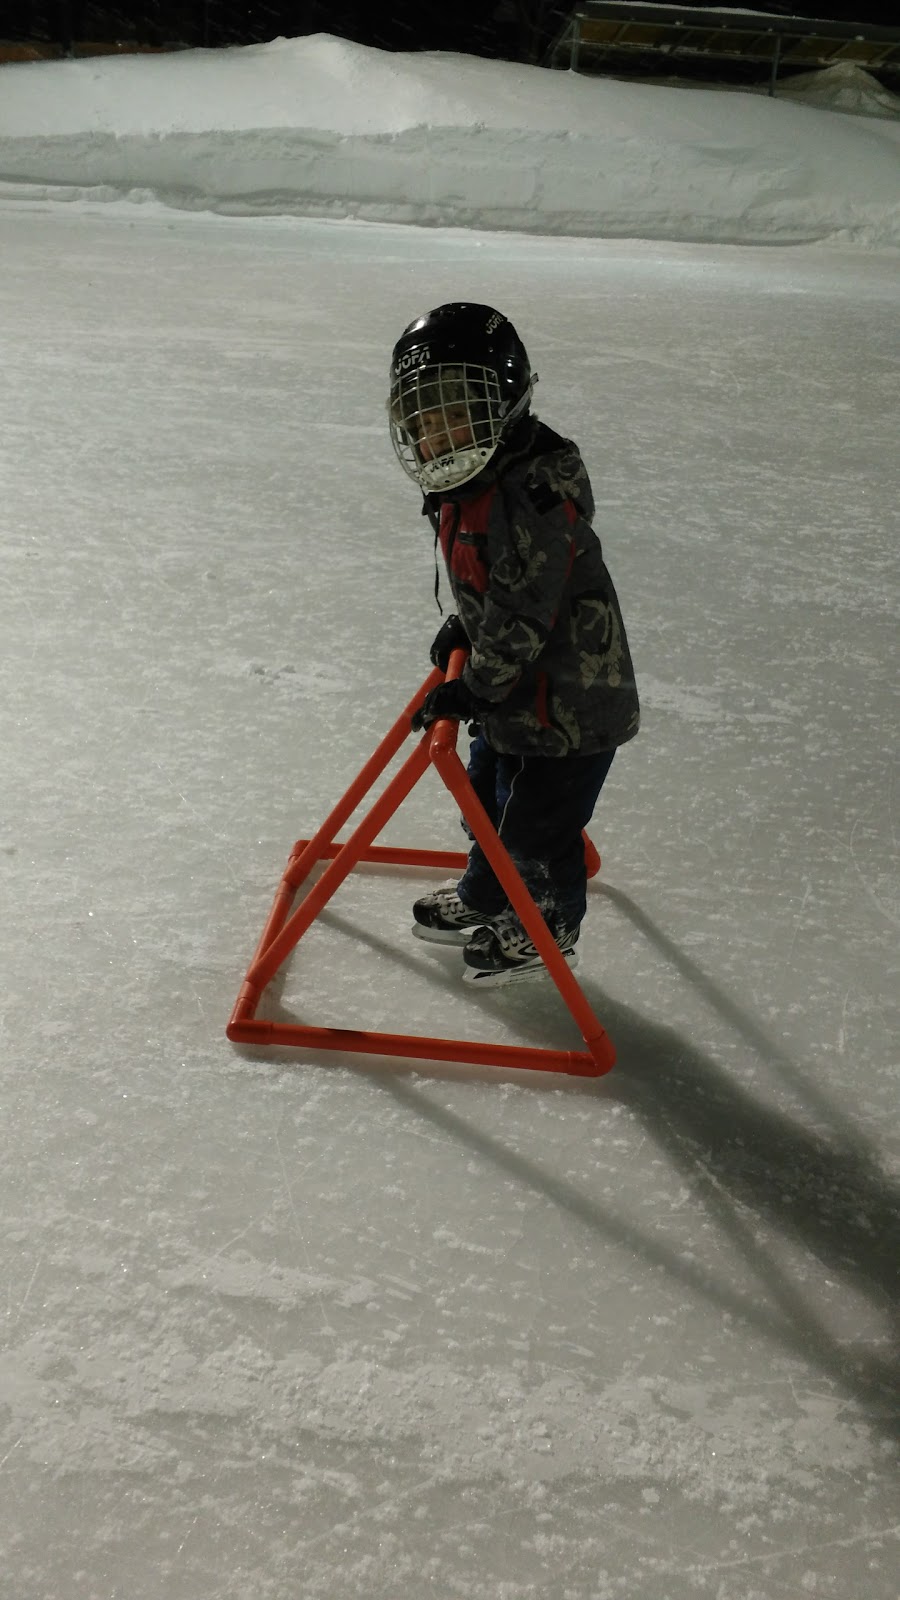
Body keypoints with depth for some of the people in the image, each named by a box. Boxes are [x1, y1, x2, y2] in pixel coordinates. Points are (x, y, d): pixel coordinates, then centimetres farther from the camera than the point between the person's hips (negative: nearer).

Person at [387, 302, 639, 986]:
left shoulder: (534, 495, -28)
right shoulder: (468, 483, 4)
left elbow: (523, 615, -28)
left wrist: (476, 688, -21)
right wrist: (463, 629, 10)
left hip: (569, 701, -10)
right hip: (517, 687, 10)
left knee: (537, 822, 7)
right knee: (488, 798, 24)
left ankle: (548, 929, 32)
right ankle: (483, 899, 48)